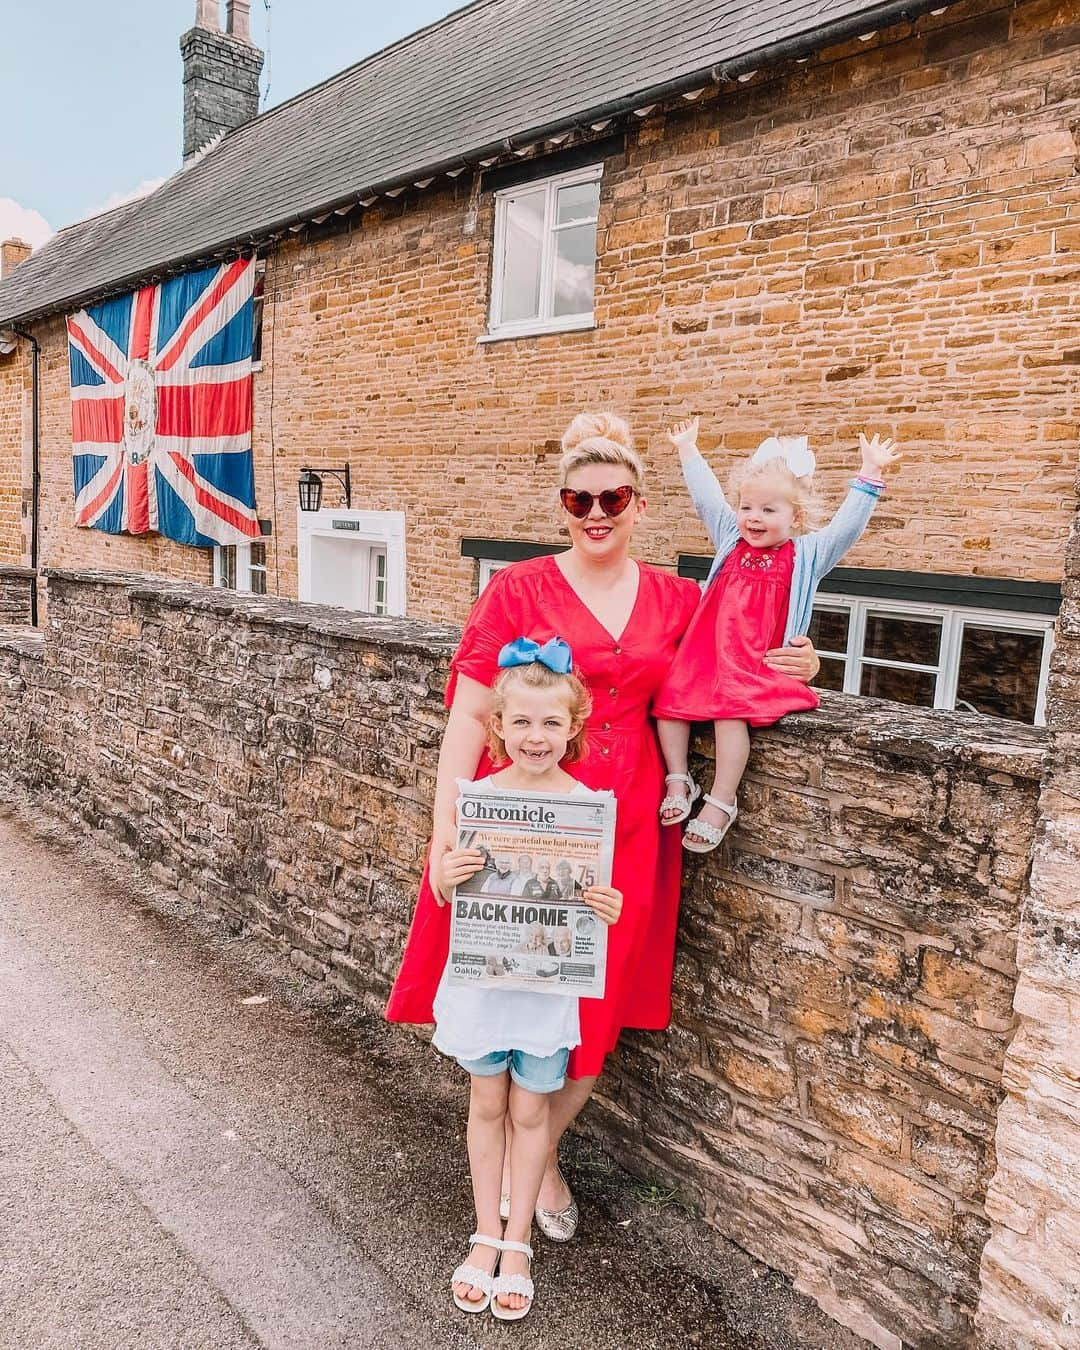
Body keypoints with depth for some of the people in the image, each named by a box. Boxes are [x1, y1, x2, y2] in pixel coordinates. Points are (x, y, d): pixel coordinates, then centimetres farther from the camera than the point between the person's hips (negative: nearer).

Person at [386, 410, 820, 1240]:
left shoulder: (677, 602, 6)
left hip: (623, 830, 3)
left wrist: (785, 672, -2)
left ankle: (543, 1152, 40)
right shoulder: (519, 589, -4)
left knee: (596, 1013, 12)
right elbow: (471, 713, -7)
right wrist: (446, 829, -14)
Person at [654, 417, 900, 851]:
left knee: (731, 712, -28)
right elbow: (707, 498, 22)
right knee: (669, 698, -11)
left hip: (759, 669, -5)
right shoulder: (731, 540, 14)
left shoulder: (807, 554, 4)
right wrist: (687, 450, 28)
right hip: (704, 657, 5)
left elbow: (848, 524, -5)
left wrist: (870, 473, -13)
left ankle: (721, 802, -19)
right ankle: (679, 781, 1)